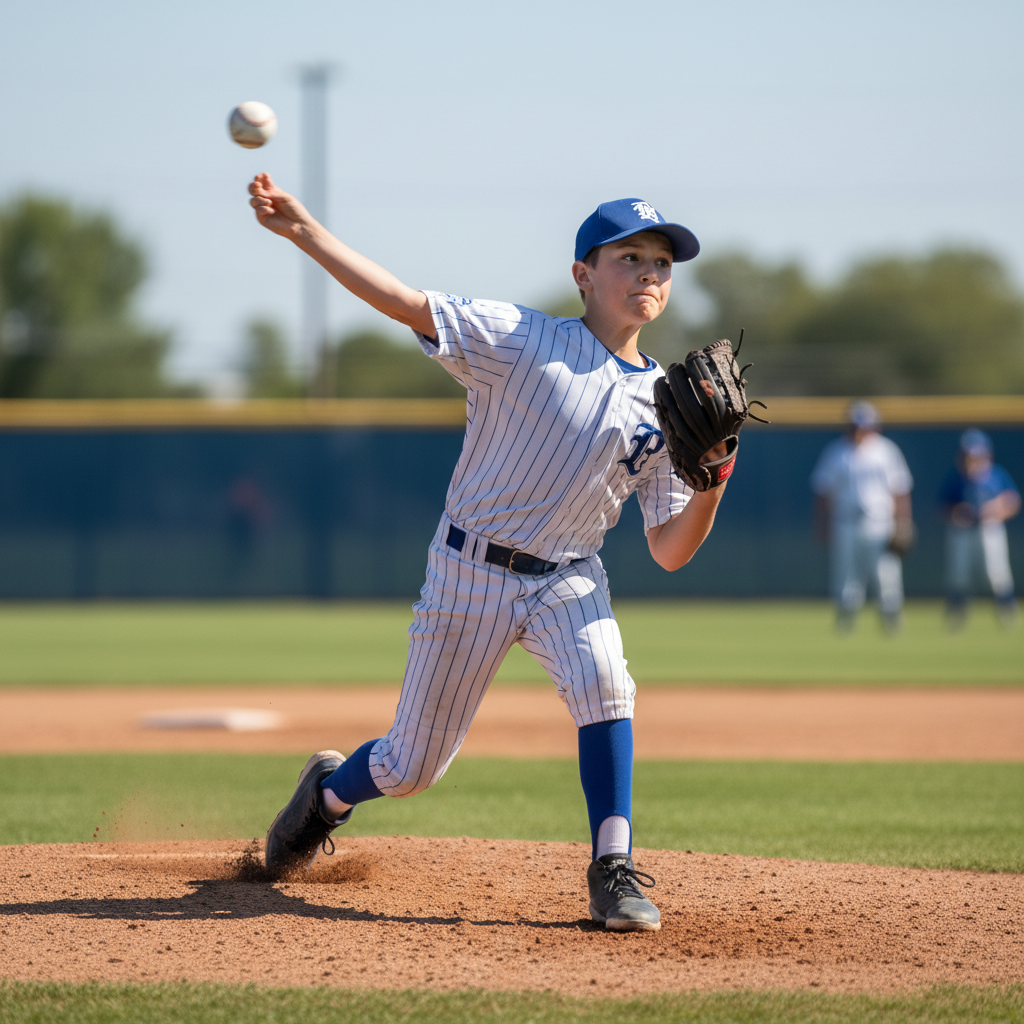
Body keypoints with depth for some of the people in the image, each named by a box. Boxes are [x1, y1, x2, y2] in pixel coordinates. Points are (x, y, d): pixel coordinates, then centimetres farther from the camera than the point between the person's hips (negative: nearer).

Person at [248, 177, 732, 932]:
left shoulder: (664, 405, 0)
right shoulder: (522, 341, -11)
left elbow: (670, 552, 0)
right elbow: (406, 303, -21)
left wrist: (711, 486, -20)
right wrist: (304, 232, -31)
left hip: (570, 578, 2)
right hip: (472, 570, -2)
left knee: (603, 683, -30)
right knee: (412, 767, 6)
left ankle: (614, 875, -21)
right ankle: (330, 791, 41)